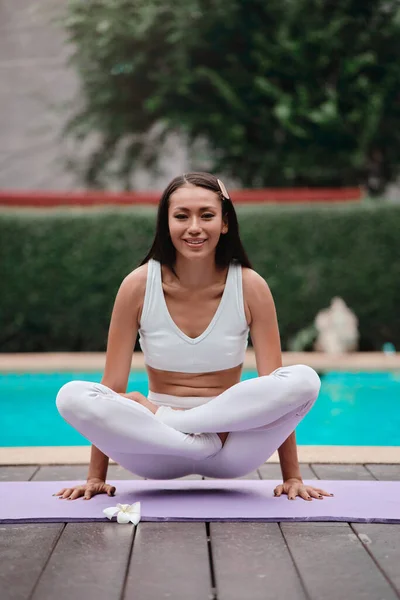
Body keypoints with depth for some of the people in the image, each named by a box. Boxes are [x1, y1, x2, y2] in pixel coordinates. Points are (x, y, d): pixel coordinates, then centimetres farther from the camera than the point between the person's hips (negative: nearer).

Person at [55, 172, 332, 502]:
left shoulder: (250, 287, -6)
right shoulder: (139, 286, -7)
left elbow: (276, 383, -5)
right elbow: (112, 384, -5)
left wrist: (292, 477, -8)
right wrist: (96, 478, -5)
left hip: (230, 450, 1)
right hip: (160, 454, 0)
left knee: (304, 380, -28)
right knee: (71, 397, -27)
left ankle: (155, 416, -19)